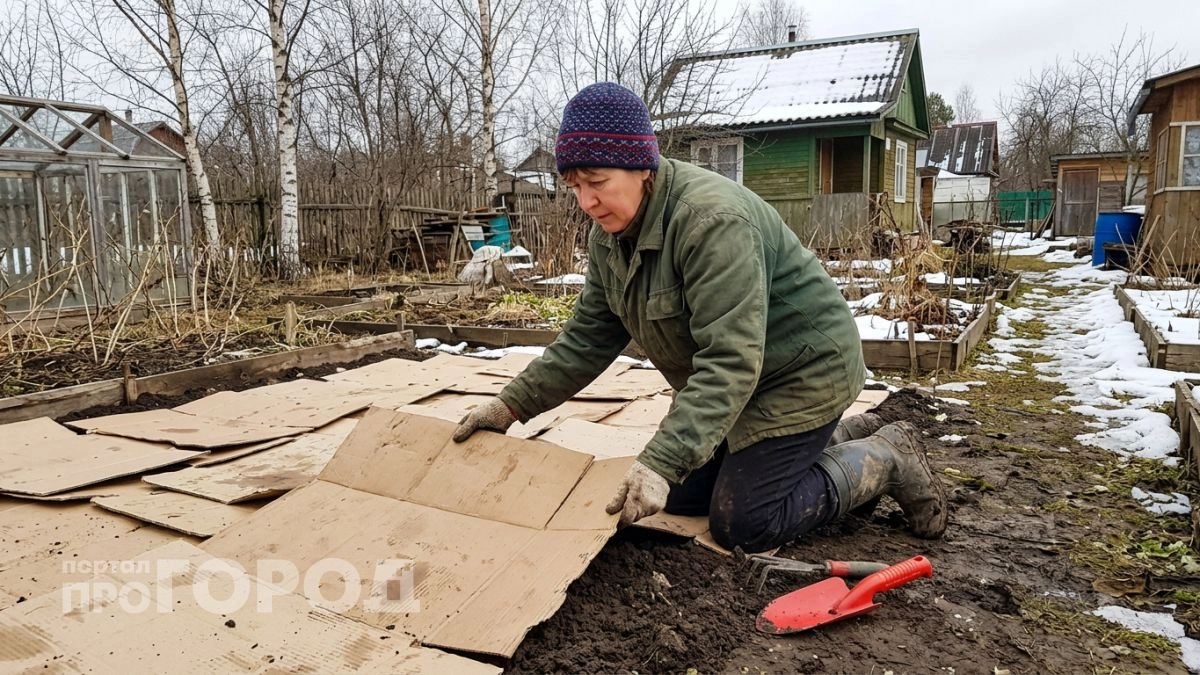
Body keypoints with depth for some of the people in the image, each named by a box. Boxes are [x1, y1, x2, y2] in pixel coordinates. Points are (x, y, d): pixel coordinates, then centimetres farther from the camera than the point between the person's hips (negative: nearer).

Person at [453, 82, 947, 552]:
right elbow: (586, 339, 2)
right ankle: (843, 439, 25)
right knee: (682, 496, 13)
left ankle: (886, 459, 12)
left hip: (802, 371, -9)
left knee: (740, 525, -8)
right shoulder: (609, 236, -3)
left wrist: (661, 463, -43)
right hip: (731, 383, 9)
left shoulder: (712, 218, -31)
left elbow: (730, 361, -37)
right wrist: (513, 404, -6)